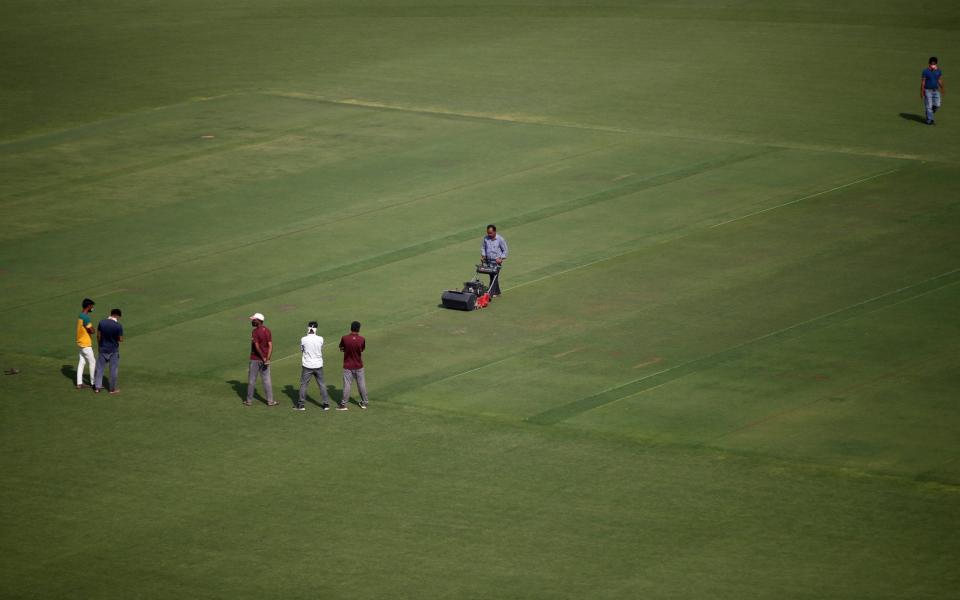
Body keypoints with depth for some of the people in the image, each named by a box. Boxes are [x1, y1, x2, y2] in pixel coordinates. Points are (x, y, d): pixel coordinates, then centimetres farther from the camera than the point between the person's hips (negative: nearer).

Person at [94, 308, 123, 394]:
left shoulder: (101, 323, -7)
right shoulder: (118, 326, -17)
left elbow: (98, 336, 0)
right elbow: (121, 339, -12)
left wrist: (99, 346, 12)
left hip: (102, 349, 3)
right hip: (113, 351, -3)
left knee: (100, 368, 13)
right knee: (113, 370, 9)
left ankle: (97, 387, 16)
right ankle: (113, 389, 16)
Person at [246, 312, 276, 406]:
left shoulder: (256, 331, -16)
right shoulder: (267, 331, 4)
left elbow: (257, 346, -23)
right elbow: (270, 346, -3)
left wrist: (263, 358, -17)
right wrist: (267, 359, -10)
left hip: (255, 359, -6)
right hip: (265, 359, 6)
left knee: (251, 380, 6)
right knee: (267, 380, 9)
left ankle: (249, 400, 13)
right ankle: (270, 401, 9)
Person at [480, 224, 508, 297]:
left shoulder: (500, 239, -10)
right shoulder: (486, 238, 1)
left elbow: (505, 250, -3)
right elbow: (483, 247, 16)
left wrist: (501, 258, -13)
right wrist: (483, 255, 3)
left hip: (496, 261, -5)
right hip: (488, 261, 5)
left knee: (494, 277, -11)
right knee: (491, 276, 9)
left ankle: (491, 293, -13)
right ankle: (497, 292, 22)